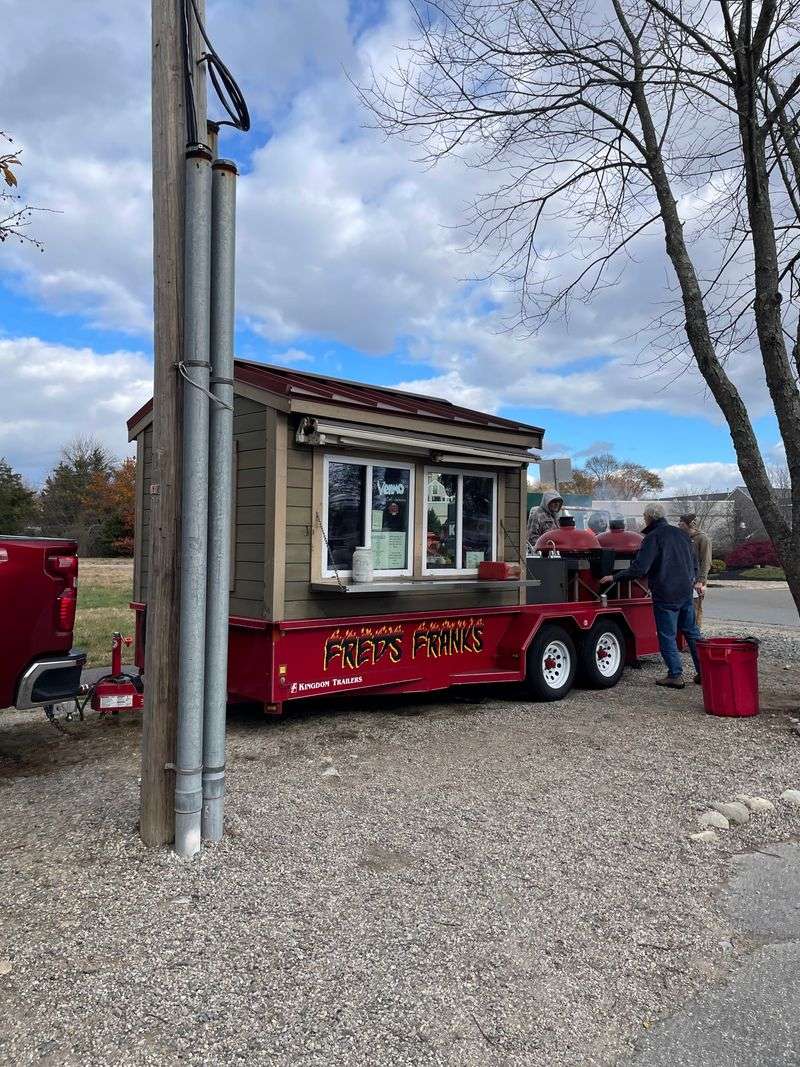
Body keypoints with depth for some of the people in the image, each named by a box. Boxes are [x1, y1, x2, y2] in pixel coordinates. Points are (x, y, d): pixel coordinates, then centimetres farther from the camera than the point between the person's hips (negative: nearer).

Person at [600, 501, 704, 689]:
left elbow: (639, 569, -20)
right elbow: (695, 561, 21)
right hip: (686, 592, 7)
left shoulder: (653, 537, -13)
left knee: (667, 635, 2)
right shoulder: (681, 534, 10)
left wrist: (614, 577, -11)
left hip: (666, 594, -7)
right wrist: (694, 580, 36)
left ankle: (676, 675, 3)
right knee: (692, 632, 15)